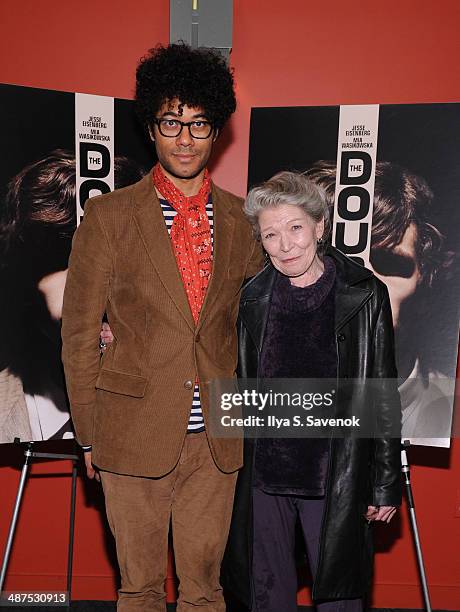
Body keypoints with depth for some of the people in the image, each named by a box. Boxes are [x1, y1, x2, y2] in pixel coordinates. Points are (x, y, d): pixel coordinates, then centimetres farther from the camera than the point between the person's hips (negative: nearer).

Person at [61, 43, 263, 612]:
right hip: (136, 434, -2)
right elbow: (79, 333, -2)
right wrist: (90, 433, -2)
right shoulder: (108, 216, -4)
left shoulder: (241, 220, 4)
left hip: (218, 437, 2)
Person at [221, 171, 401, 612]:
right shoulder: (253, 299, 0)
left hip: (336, 476, -2)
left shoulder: (366, 296, -6)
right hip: (262, 473, 2)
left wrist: (386, 483, -1)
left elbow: (383, 396, -3)